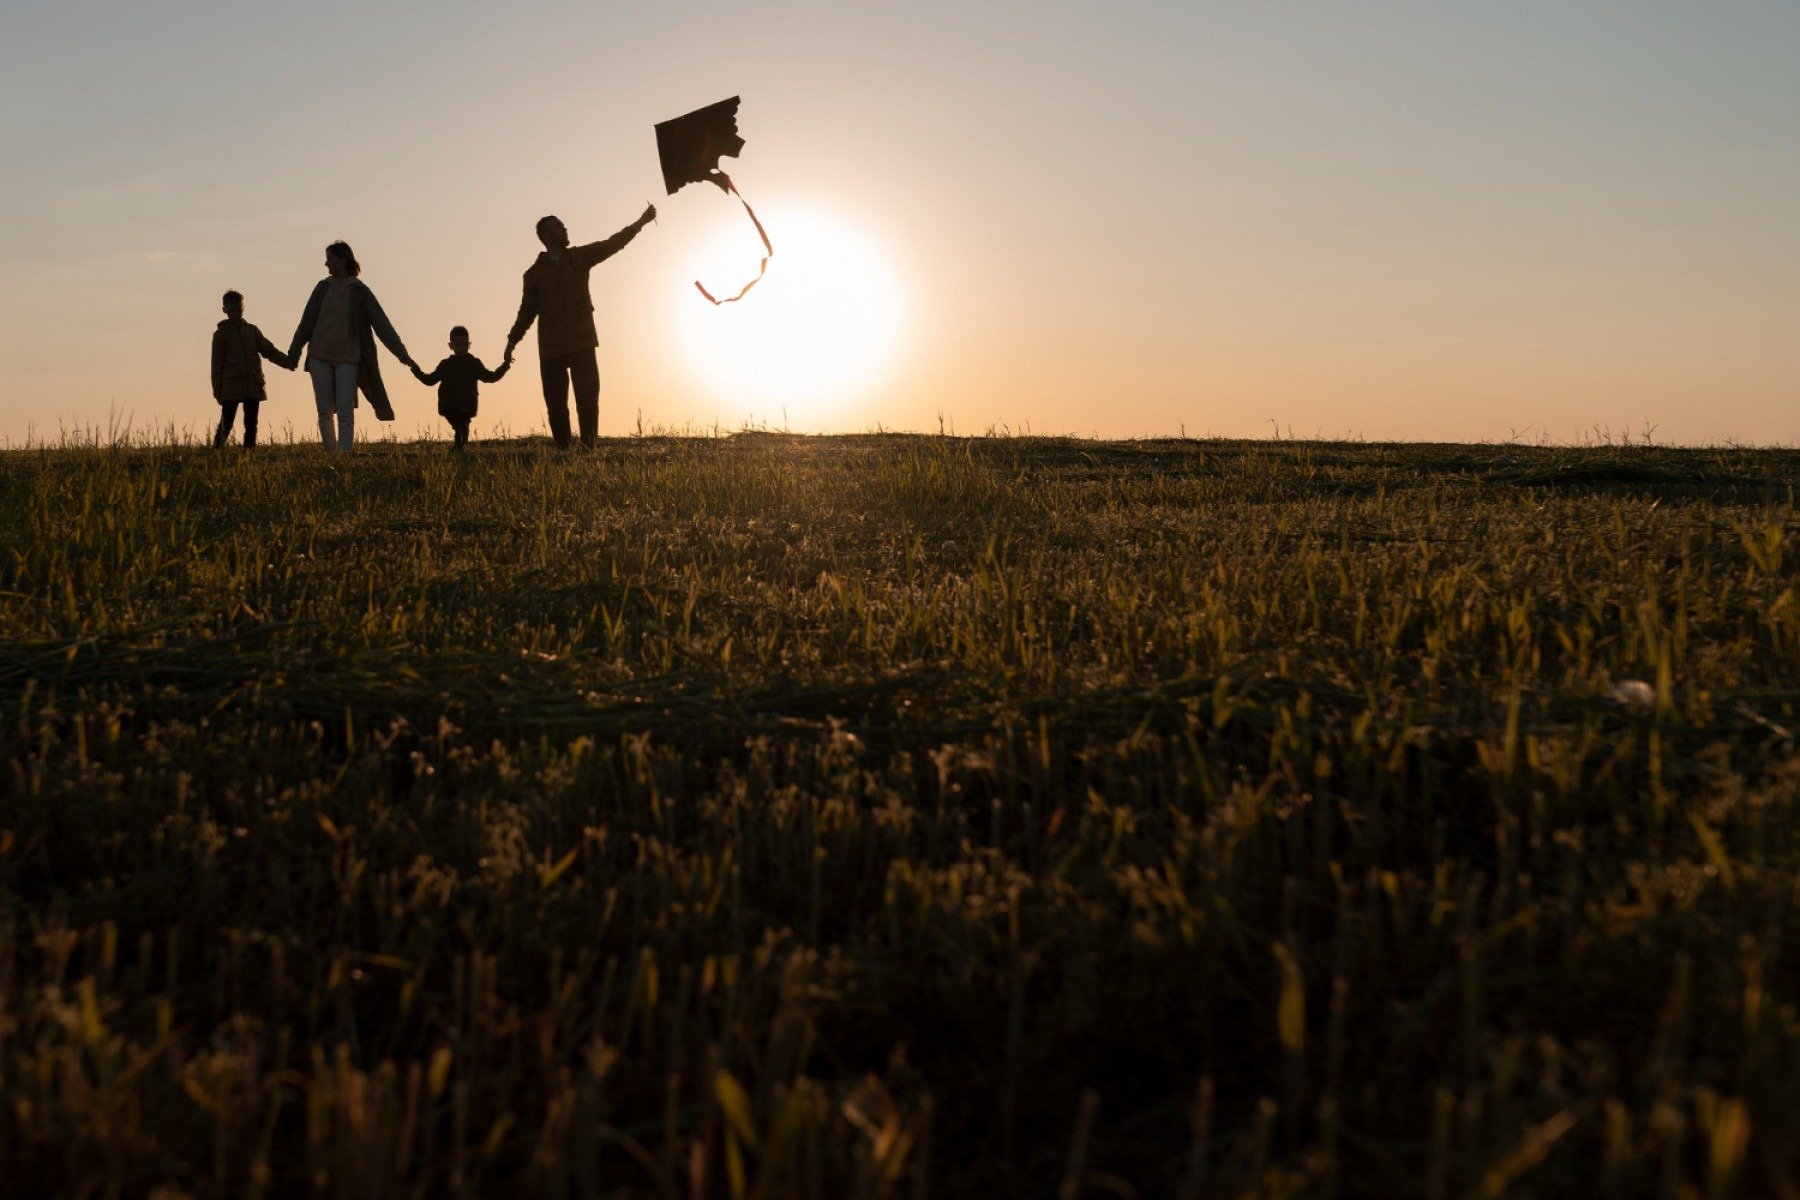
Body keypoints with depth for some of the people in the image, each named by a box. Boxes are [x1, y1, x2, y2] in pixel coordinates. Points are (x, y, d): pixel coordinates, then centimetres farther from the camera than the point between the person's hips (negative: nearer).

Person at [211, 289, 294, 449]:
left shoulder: (252, 330, 13)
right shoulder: (221, 334, 4)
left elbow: (269, 350, 10)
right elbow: (217, 364, 2)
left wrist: (289, 362, -6)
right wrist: (217, 390, -2)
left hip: (253, 387, 4)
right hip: (231, 388, -4)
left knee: (251, 424, 4)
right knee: (226, 425, -6)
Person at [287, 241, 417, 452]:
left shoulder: (360, 291, -3)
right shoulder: (323, 288, 6)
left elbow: (382, 324, -6)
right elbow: (307, 322, 10)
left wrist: (402, 353, -12)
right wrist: (293, 352, 11)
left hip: (347, 358, -3)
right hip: (320, 357, 3)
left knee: (345, 413, -8)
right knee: (324, 412, 5)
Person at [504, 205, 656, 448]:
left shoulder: (580, 257, 10)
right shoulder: (534, 273, 8)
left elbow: (613, 244, 4)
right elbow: (527, 310, 12)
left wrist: (641, 222, -4)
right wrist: (513, 340, 4)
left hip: (582, 344, 0)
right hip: (550, 349, 0)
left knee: (588, 401, -7)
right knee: (556, 405, -1)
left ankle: (588, 452, -5)